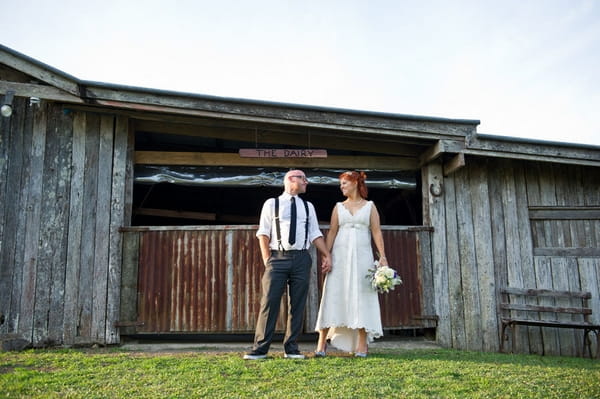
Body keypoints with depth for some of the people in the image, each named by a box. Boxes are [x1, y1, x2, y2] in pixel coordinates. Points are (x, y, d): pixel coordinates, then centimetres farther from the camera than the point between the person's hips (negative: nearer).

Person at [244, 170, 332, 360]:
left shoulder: (308, 206, 16)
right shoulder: (271, 204, 7)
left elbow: (315, 234, 13)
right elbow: (263, 233, 3)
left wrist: (327, 255, 4)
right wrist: (267, 259, -6)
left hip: (301, 259, 3)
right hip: (278, 257, -3)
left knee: (298, 305, 4)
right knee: (269, 302, -6)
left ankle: (291, 348, 14)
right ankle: (260, 348, 2)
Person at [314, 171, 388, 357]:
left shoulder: (369, 206, 9)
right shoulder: (338, 207, 12)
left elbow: (376, 232, 2)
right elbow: (332, 232, 7)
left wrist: (382, 256, -8)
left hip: (362, 255, -1)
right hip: (340, 254, 1)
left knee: (361, 296, -2)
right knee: (333, 295, -2)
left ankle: (362, 345, 3)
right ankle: (322, 342, 1)